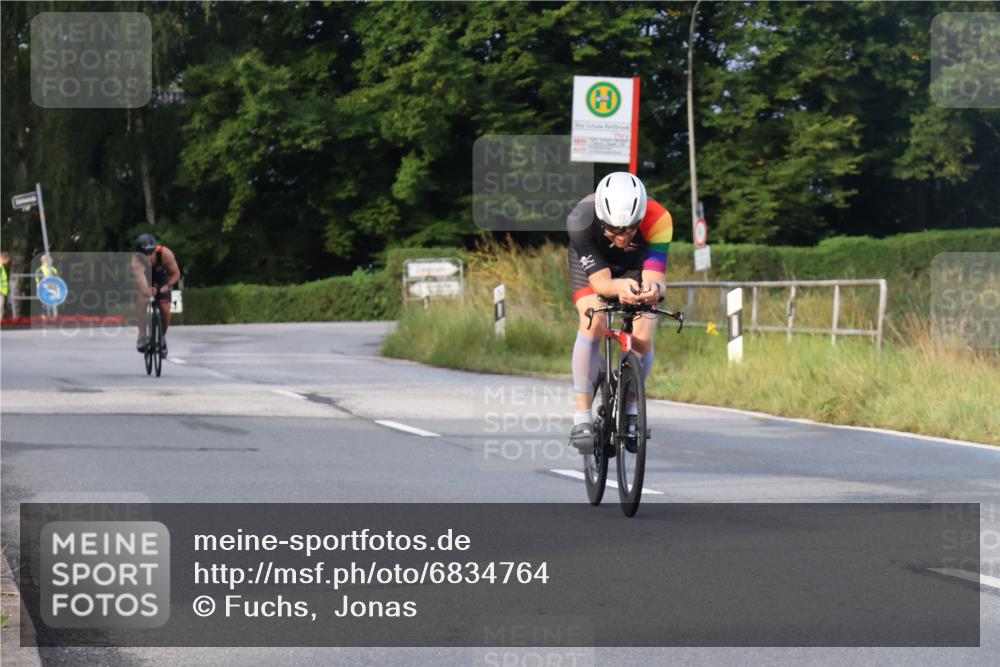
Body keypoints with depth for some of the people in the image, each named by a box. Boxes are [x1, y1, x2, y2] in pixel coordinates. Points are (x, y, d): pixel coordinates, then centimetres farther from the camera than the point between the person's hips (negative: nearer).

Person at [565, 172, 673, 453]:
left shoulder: (658, 219, -38)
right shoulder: (581, 220, -40)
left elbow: (655, 278, -41)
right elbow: (599, 281, -40)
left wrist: (653, 288, -65)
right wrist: (620, 287, -62)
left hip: (636, 264, 1)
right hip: (592, 261, -1)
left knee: (642, 339, -17)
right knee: (593, 324, -27)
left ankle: (631, 408, 11)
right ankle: (582, 418, -20)